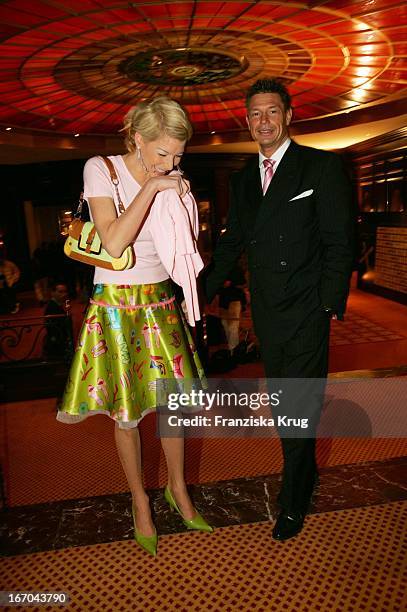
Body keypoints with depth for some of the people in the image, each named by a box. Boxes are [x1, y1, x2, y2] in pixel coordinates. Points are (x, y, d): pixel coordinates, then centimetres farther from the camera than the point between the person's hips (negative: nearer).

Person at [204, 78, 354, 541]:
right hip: (266, 314, 5)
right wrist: (200, 293, 9)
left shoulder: (322, 167, -3)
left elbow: (339, 241, -6)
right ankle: (303, 475, 38)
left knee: (299, 410, 1)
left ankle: (293, 503, 21)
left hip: (306, 312, -5)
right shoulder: (242, 179, 12)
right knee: (281, 405, 16)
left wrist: (329, 304, -13)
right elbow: (231, 244, 15)